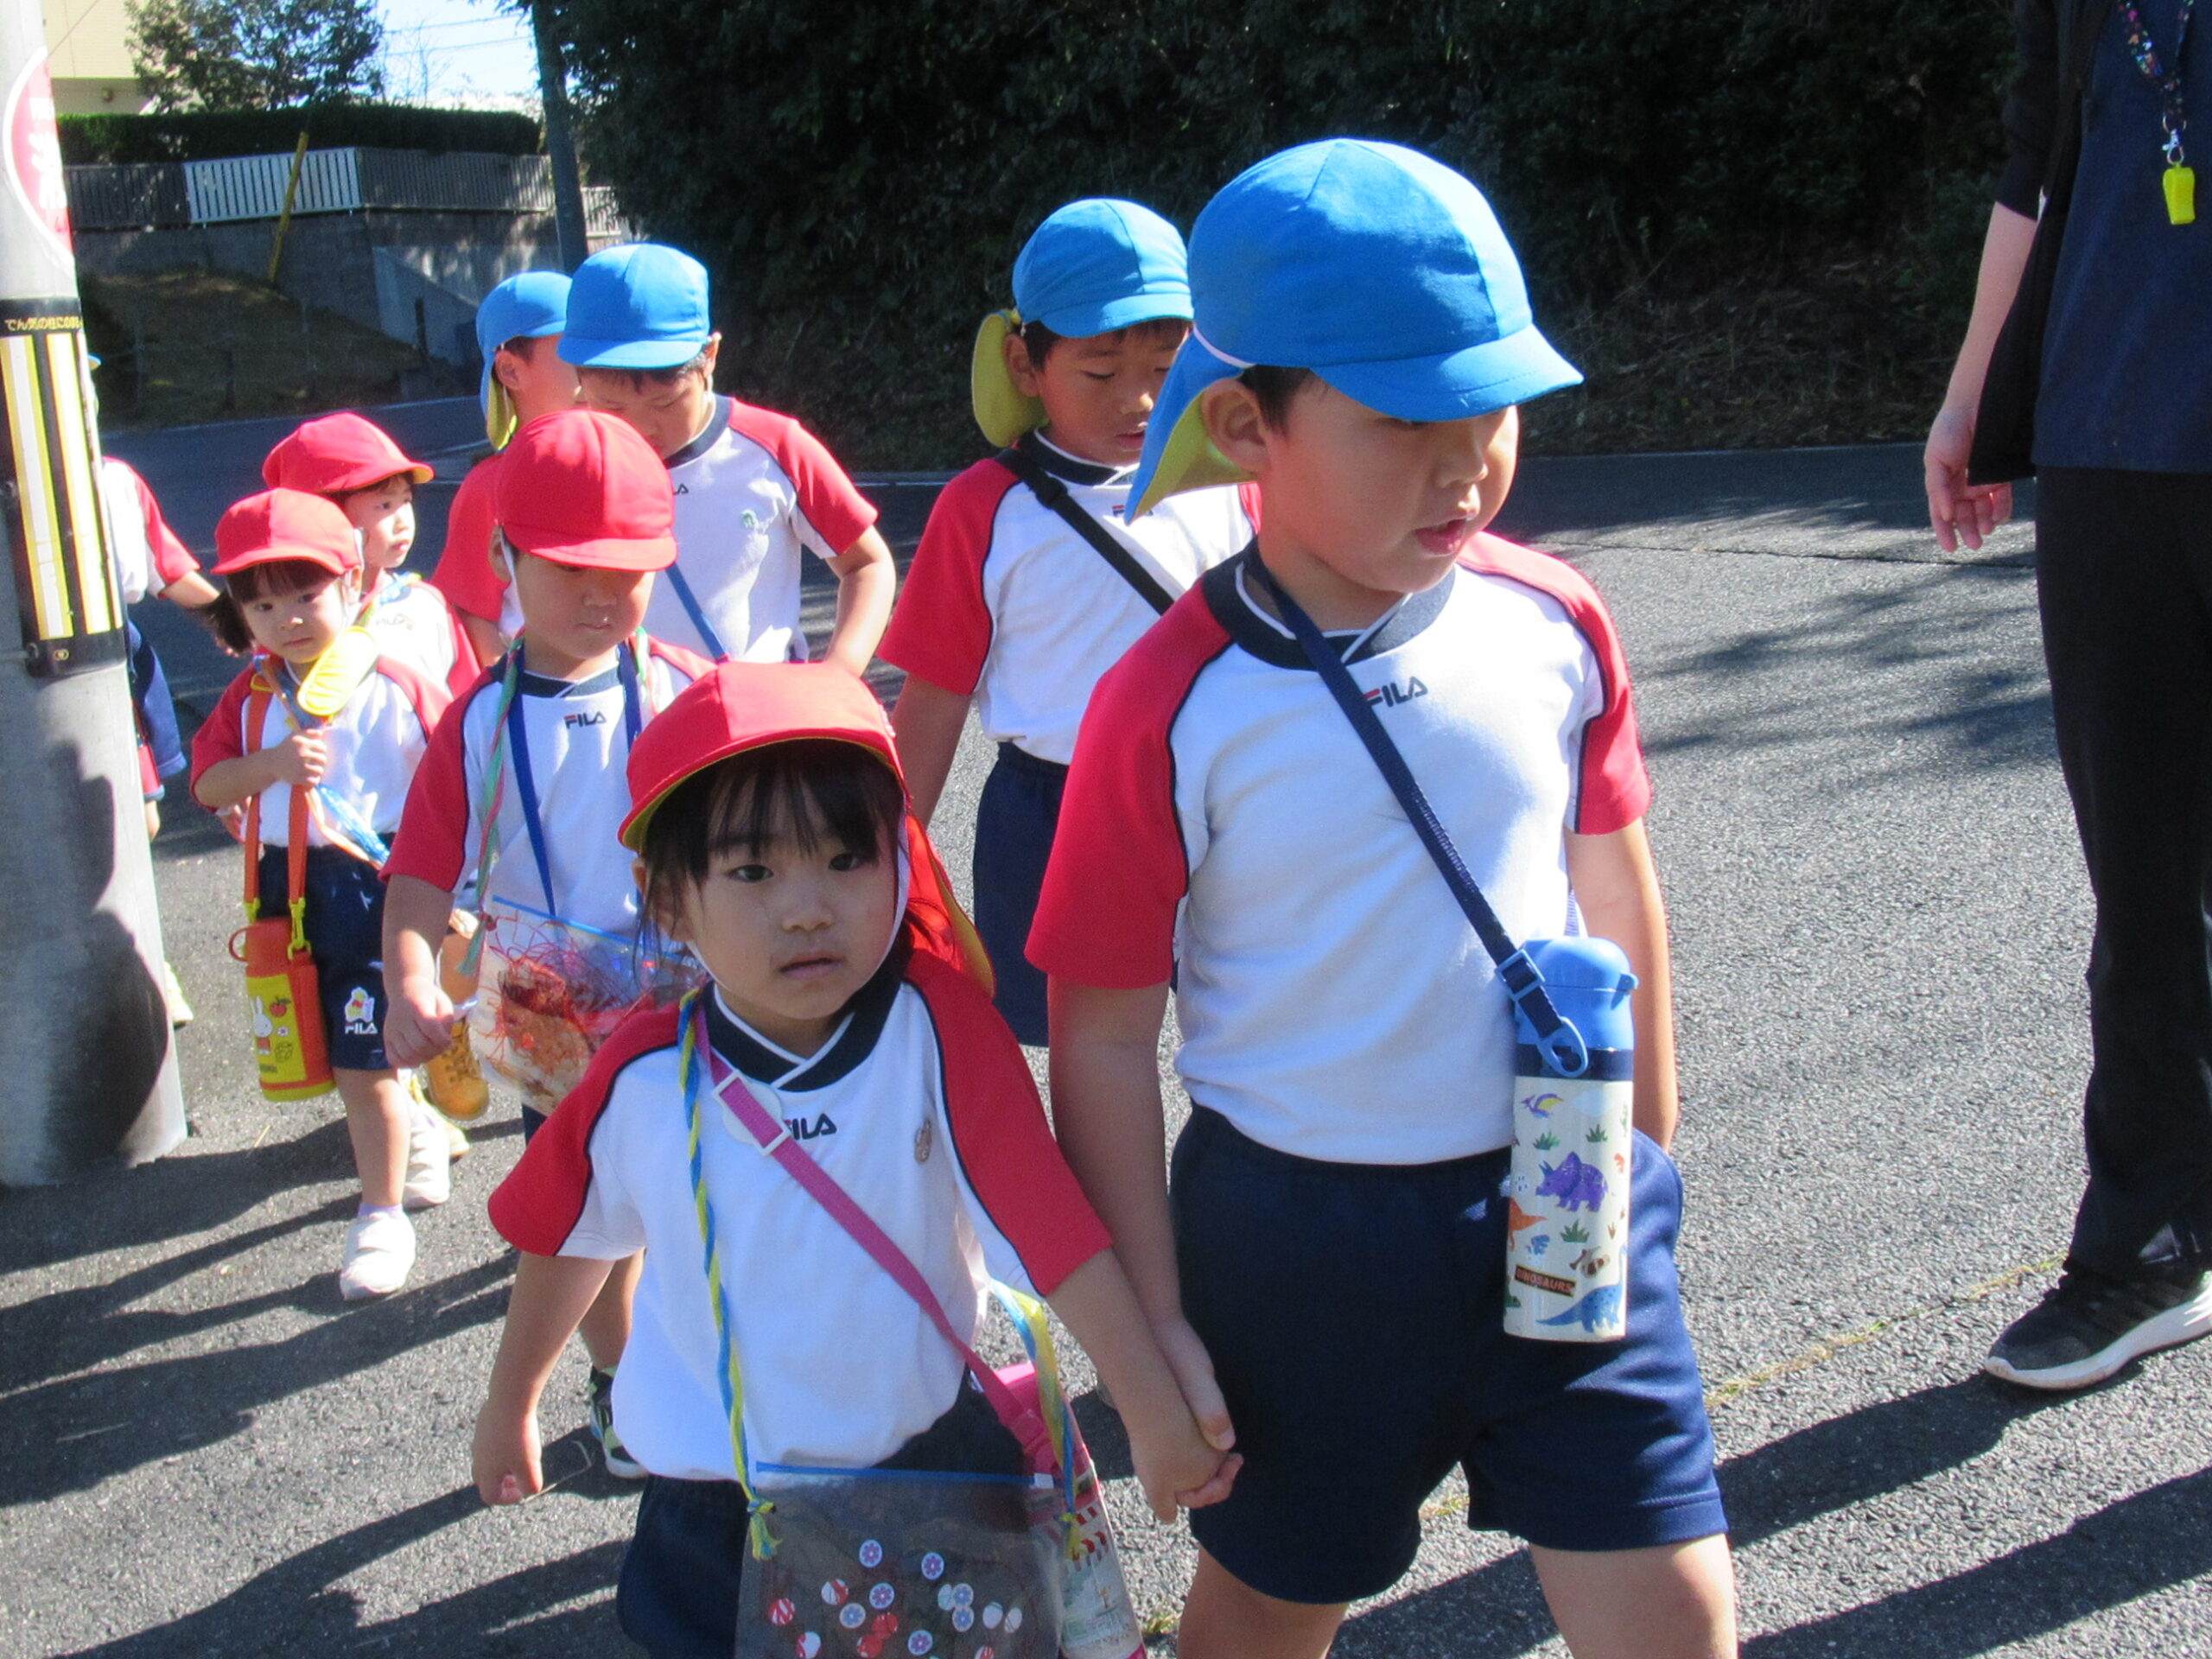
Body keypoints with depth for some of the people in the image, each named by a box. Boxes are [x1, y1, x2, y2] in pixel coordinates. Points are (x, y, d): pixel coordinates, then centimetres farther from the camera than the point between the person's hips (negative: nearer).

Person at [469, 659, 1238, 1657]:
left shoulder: (938, 1030, -21)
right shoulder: (642, 1077, -14)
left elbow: (1053, 1227, -24)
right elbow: (562, 1237, 4)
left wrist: (1157, 1413, -26)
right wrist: (509, 1403, 18)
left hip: (927, 1462, -1)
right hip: (717, 1508, 1)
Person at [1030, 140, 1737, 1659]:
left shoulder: (1554, 626, -7)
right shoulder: (1172, 708, -18)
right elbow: (1103, 1037, -11)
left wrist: (1648, 1142, 16)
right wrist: (1153, 1323, -7)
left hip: (1556, 1201, 3)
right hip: (1299, 1233, -2)